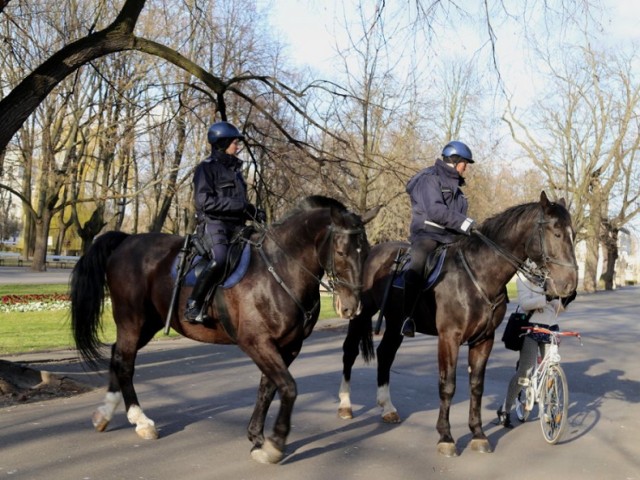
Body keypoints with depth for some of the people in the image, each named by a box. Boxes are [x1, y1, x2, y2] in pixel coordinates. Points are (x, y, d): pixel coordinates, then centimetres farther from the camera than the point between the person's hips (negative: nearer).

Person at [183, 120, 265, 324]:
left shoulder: (234, 168, 21)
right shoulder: (207, 167, -2)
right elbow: (204, 201, -14)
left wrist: (254, 211, 5)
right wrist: (240, 205, -18)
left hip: (237, 225, 8)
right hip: (215, 223, -8)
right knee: (219, 260, -31)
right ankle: (193, 306, -22)